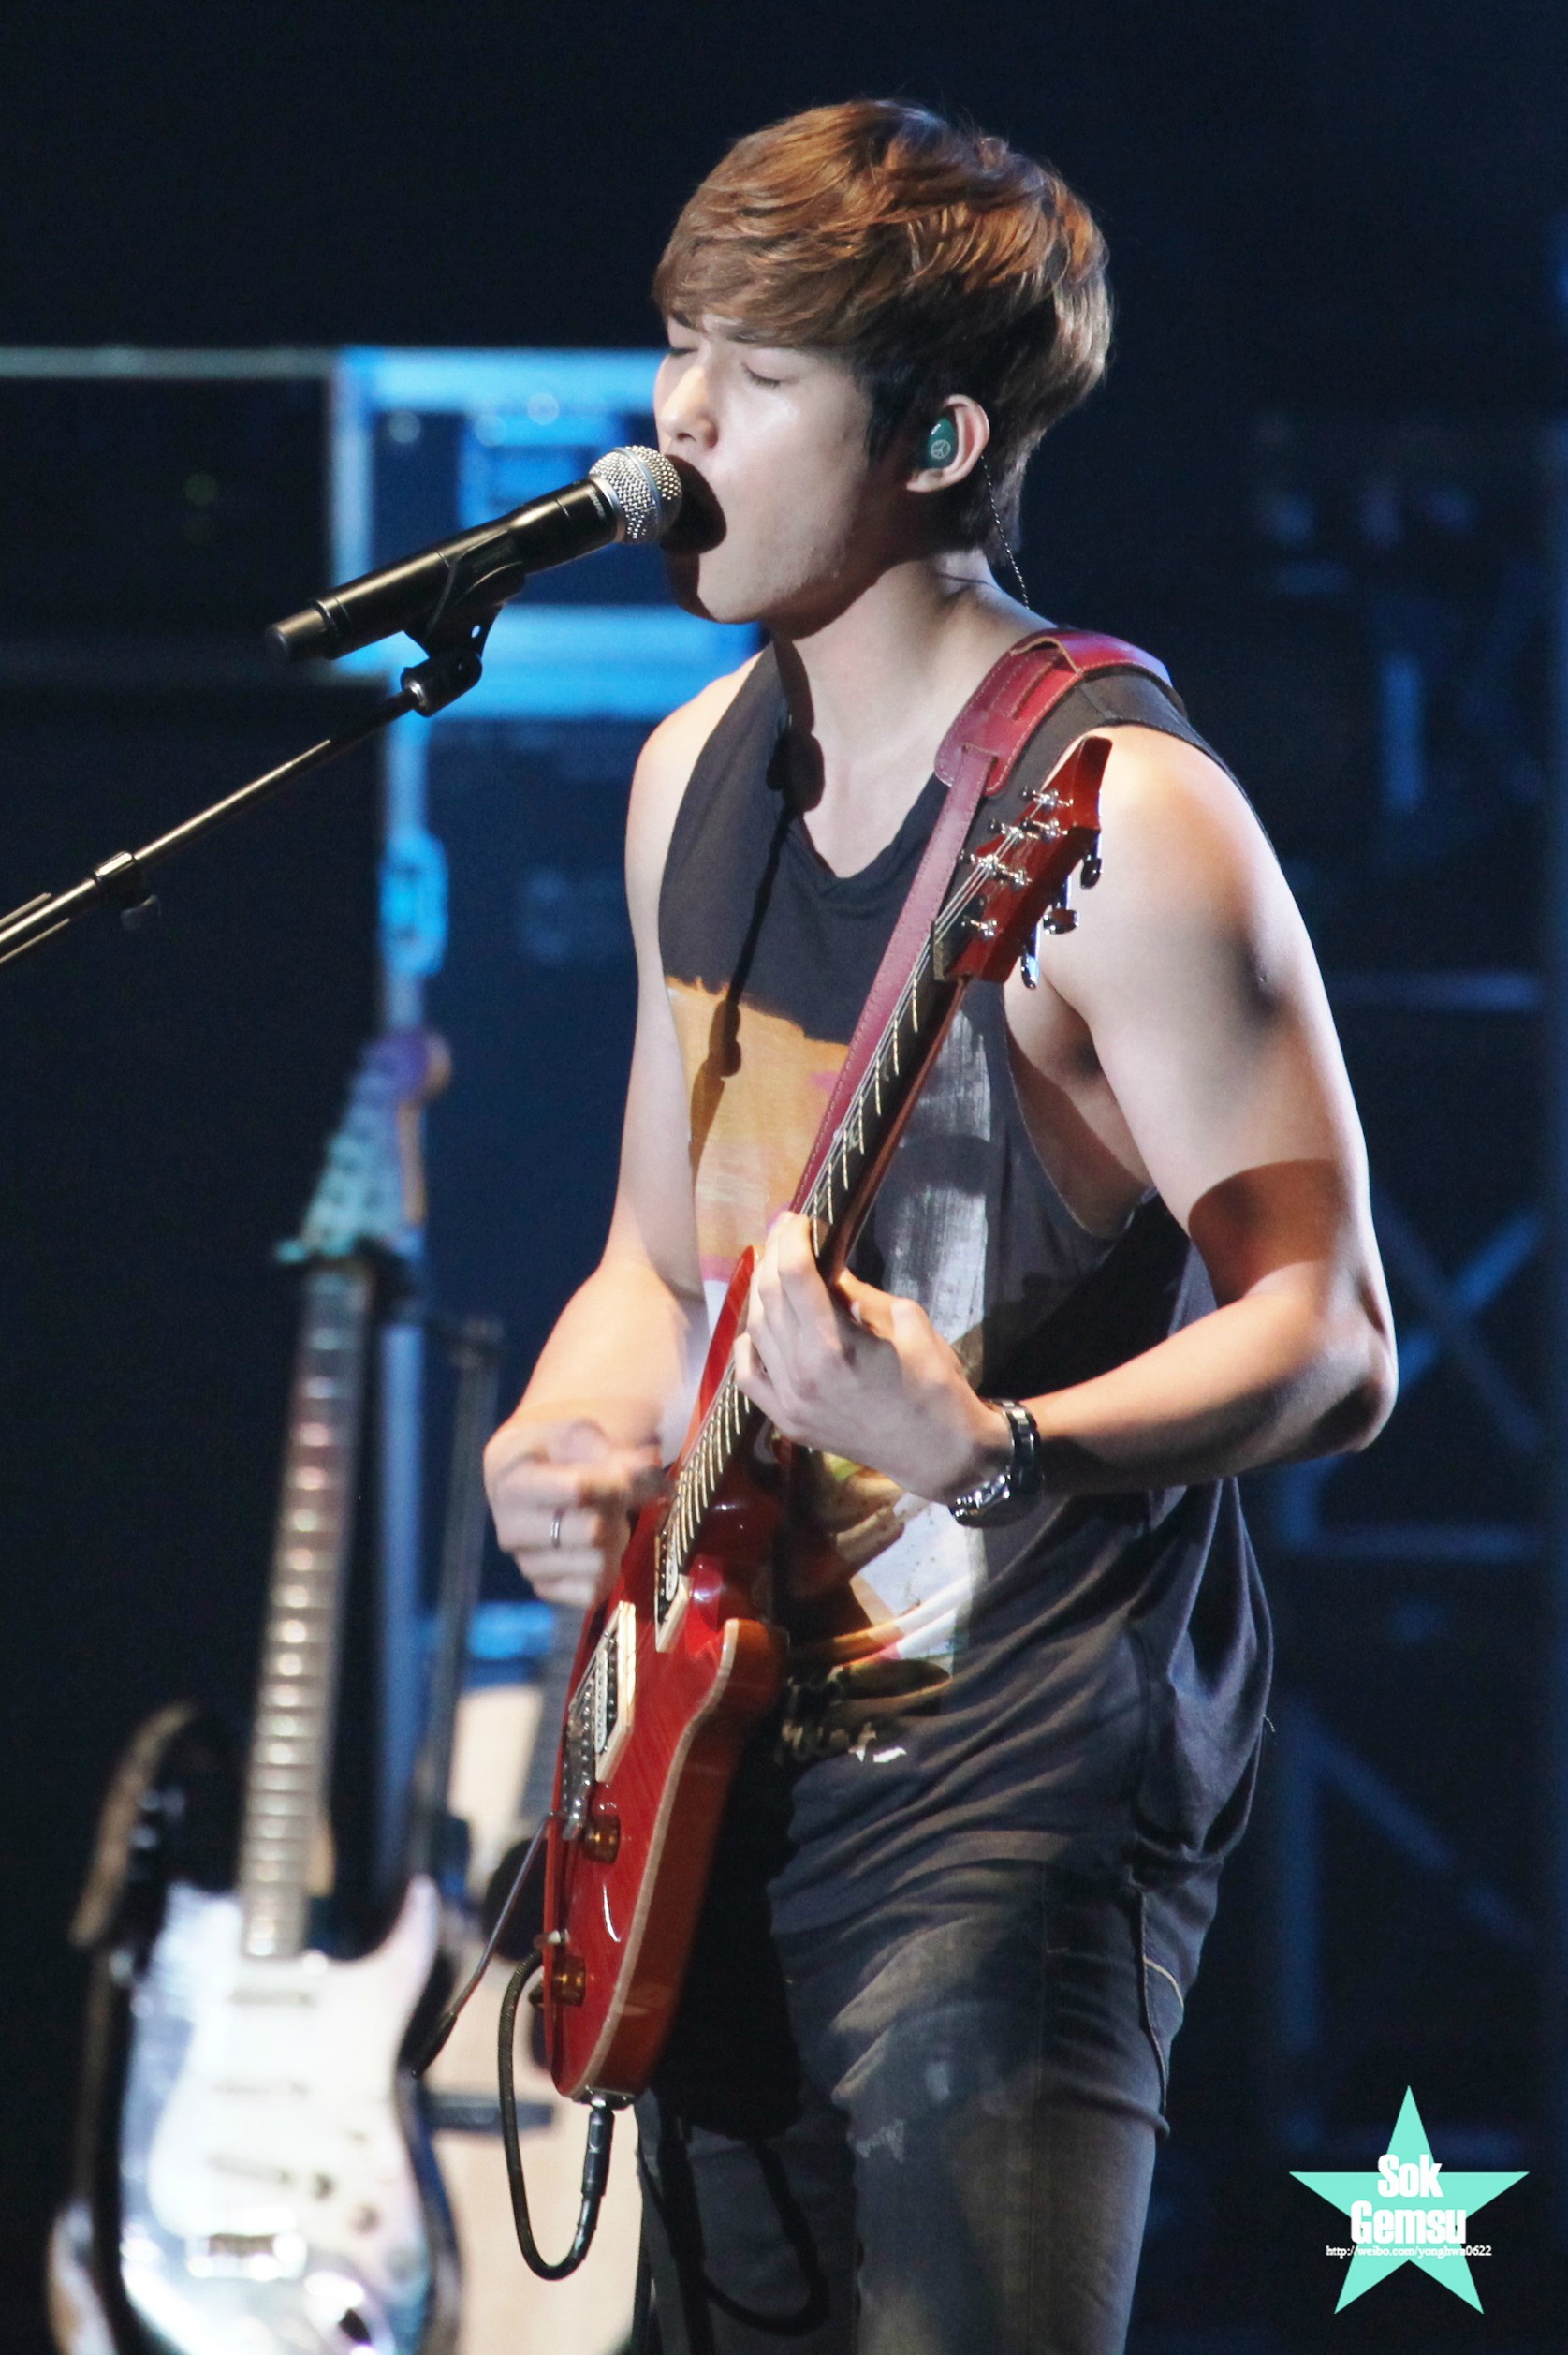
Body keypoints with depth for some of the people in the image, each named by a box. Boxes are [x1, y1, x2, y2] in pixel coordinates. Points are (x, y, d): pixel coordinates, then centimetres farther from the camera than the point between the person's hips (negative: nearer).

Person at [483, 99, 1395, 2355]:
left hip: (1019, 1764, -8)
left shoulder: (1110, 809, -15)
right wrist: (565, 1449, 0)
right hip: (735, 1752, 8)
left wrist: (991, 1455, -32)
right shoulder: (701, 775, 11)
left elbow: (1329, 1340, -16)